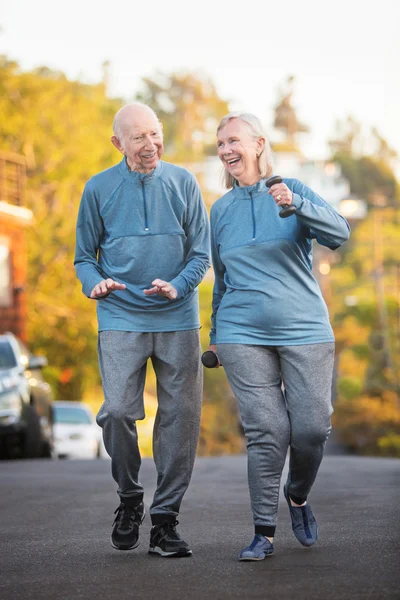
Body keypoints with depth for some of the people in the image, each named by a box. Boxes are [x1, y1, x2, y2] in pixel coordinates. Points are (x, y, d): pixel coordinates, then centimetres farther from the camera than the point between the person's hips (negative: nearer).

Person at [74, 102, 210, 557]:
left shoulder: (183, 183, 6)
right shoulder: (99, 189, 4)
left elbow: (201, 253, 7)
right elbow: (84, 257, 11)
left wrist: (178, 286, -13)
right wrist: (95, 283, -12)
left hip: (177, 319, 1)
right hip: (121, 318, -1)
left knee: (180, 417, -1)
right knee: (117, 411, -14)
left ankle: (165, 520, 9)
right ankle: (129, 498, 12)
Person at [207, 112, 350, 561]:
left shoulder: (294, 190, 2)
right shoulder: (221, 210, 11)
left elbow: (338, 234, -14)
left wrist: (296, 204, -30)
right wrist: (215, 334, 25)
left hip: (305, 330, -1)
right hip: (243, 336, 1)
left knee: (312, 428, -4)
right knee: (266, 432, -7)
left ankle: (298, 497, 25)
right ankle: (263, 532, 1)